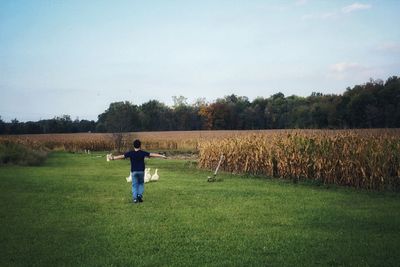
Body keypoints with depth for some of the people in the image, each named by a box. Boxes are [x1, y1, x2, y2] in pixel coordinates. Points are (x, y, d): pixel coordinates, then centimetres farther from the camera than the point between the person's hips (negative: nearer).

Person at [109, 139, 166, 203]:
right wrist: (161, 156, -3)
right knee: (141, 183, 17)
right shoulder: (142, 153, -6)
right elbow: (152, 154, -7)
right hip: (141, 171, 0)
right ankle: (140, 195, 1)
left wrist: (113, 158, 14)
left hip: (134, 171, 1)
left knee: (134, 185, 7)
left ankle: (135, 198, 1)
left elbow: (122, 156, 2)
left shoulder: (130, 153, -4)